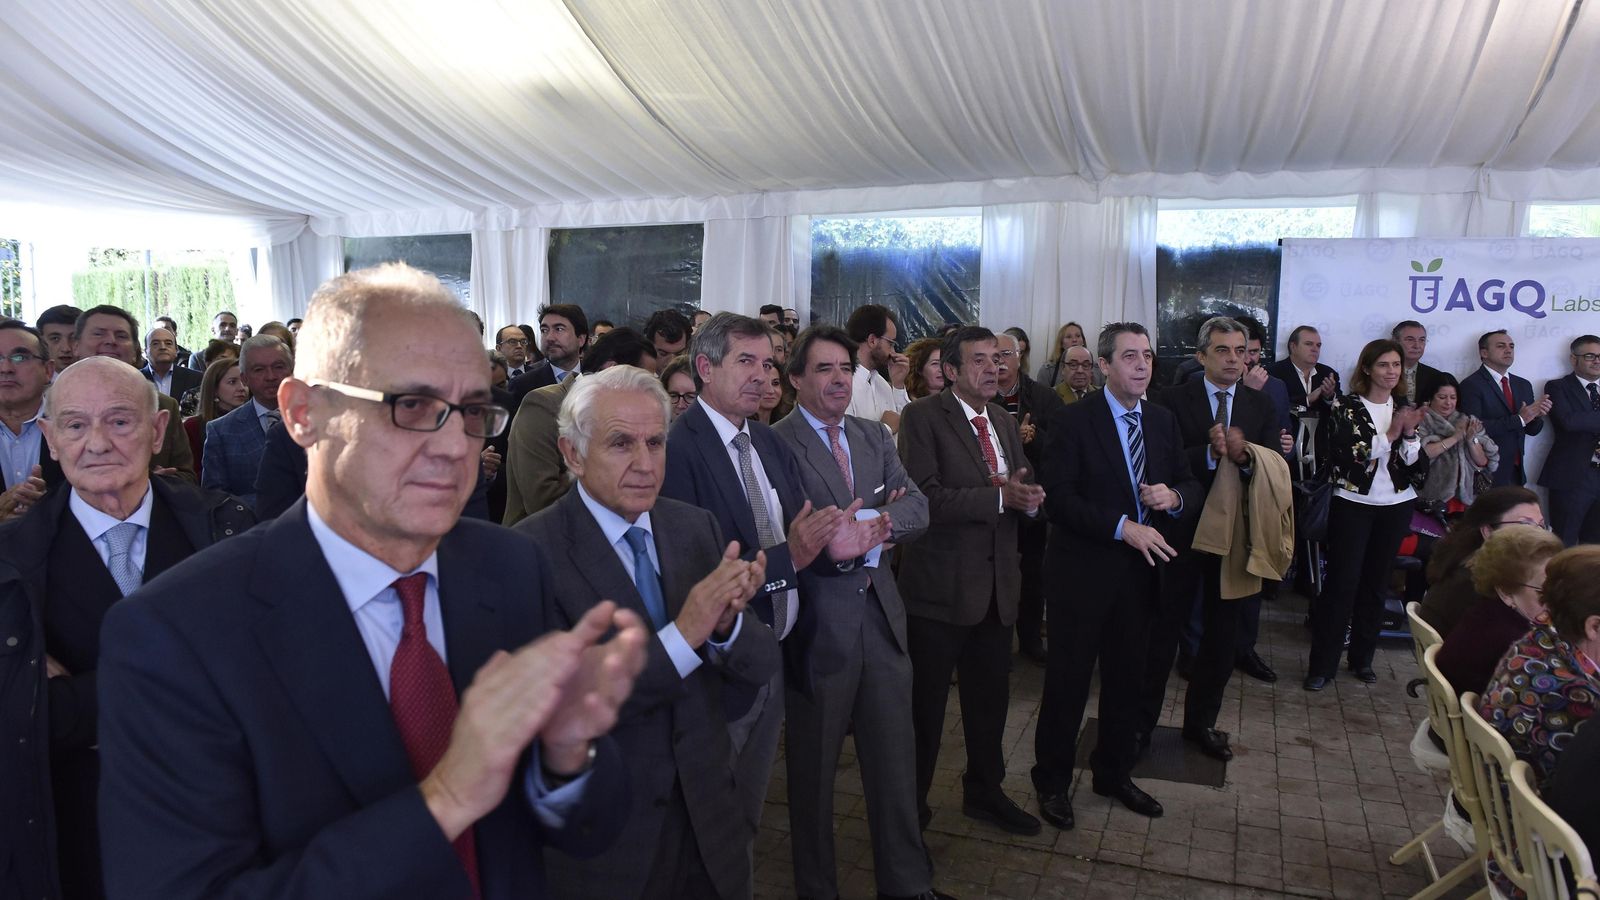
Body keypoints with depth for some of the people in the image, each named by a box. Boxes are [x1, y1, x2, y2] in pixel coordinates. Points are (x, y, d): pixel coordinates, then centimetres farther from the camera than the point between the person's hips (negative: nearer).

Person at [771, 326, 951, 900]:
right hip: (817, 622, -5)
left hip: (881, 615, 6)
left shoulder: (874, 437, 10)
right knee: (813, 766, 14)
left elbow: (917, 507, 1)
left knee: (895, 759, 16)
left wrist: (883, 521, -18)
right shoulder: (775, 444, -11)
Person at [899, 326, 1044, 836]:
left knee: (990, 699, 19)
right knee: (924, 704, 8)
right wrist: (999, 497, -23)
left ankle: (984, 793, 39)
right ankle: (911, 805, 26)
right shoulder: (923, 416, -10)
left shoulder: (1004, 422, 13)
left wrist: (1029, 497, -8)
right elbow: (924, 498, -21)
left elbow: (1025, 493, 15)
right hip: (941, 585, -6)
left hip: (998, 585, 7)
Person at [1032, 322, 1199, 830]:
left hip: (1141, 573, 6)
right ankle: (1052, 782, 23)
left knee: (1127, 679, 18)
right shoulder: (1073, 422, -11)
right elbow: (1059, 499, -18)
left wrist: (1175, 496, -14)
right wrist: (1122, 527, -24)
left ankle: (1114, 774, 37)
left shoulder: (1163, 421, 7)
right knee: (1068, 681, 6)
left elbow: (1191, 487, 9)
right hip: (1084, 573, -5)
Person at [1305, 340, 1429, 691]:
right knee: (1342, 582, -6)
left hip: (1395, 507, 4)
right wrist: (1389, 434, -18)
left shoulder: (1405, 410, 9)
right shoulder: (1347, 407, -4)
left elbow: (1420, 468, 4)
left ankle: (1363, 658, 22)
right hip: (1353, 503, -4)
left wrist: (1410, 434, -12)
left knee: (1375, 583, 10)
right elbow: (1343, 457, -17)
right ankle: (1322, 664, 0)